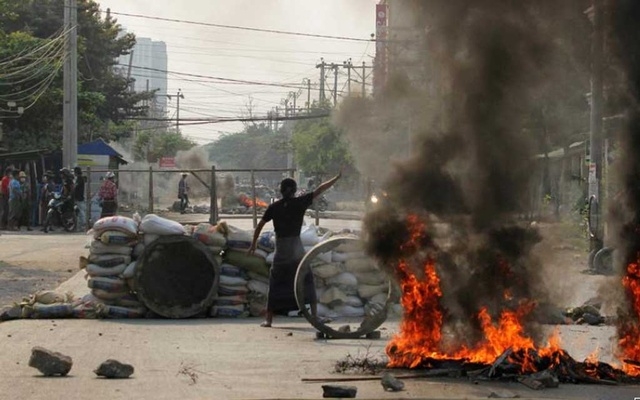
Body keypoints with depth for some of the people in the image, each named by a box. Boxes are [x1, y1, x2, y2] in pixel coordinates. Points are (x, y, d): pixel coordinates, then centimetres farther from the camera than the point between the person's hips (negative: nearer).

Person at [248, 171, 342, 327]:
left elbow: (260, 225, 5)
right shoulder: (299, 202, -2)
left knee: (275, 284, 5)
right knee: (307, 281, 9)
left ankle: (268, 319, 0)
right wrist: (337, 178, 8)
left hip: (280, 248, 1)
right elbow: (320, 190, 2)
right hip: (296, 246, -1)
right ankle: (315, 314, 4)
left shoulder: (274, 207, 3)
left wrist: (253, 244, 14)